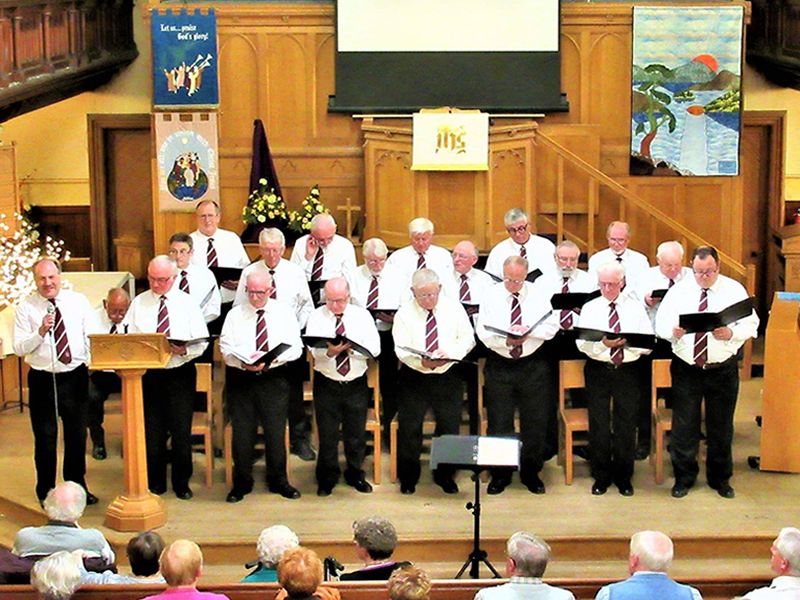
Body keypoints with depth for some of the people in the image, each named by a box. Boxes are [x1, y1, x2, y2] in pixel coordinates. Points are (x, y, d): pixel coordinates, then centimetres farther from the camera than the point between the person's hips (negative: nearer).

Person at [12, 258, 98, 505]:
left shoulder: (78, 301, 3)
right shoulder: (26, 307, -3)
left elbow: (93, 336, 3)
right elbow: (19, 348, -7)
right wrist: (41, 332, -21)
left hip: (75, 377, 2)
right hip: (42, 380, -2)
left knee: (77, 435, 13)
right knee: (45, 438, 7)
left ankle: (77, 487, 31)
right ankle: (46, 492, 23)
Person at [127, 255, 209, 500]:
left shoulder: (187, 303, 2)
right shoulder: (139, 303, 6)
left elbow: (201, 342, -2)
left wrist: (184, 350, -21)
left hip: (181, 373, -1)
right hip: (149, 374, 1)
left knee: (182, 430, 2)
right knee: (152, 431, 5)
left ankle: (181, 483, 19)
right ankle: (155, 482, 21)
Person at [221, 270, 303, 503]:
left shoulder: (284, 313, 4)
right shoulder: (235, 315, 5)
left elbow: (295, 348, -3)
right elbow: (226, 349, 0)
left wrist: (269, 359, -19)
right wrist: (244, 363, -20)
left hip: (274, 379, 0)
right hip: (240, 379, 0)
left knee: (276, 431, 4)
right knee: (242, 432, 3)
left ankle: (278, 481, 20)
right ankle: (242, 482, 18)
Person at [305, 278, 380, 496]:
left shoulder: (363, 315, 0)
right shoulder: (316, 317, -2)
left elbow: (375, 348, -9)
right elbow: (314, 349, -15)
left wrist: (352, 347, -26)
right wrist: (330, 351, -36)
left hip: (356, 384, 1)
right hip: (326, 384, -1)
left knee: (356, 433, 11)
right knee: (327, 435, 6)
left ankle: (355, 475, 30)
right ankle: (327, 479, 23)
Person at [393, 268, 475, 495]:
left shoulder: (454, 308, 2)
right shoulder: (404, 313, -3)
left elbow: (467, 339, 0)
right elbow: (401, 349, -10)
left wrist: (450, 353, -19)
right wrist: (422, 362, -29)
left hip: (448, 376, 1)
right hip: (414, 378, -1)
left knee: (449, 426, 6)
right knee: (410, 428, 2)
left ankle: (445, 475, 23)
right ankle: (408, 477, 18)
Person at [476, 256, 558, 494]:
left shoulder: (539, 295, 2)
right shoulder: (491, 296, -1)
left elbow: (551, 327, -5)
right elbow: (484, 333, -8)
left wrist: (528, 330, -21)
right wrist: (507, 341, -24)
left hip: (534, 366, 1)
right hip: (499, 365, -1)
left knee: (535, 421, 6)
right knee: (499, 422, 3)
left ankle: (531, 472, 20)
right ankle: (500, 474, 15)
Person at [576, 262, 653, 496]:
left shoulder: (636, 307, 4)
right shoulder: (590, 308, 3)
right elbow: (582, 343, -8)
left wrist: (627, 342, -21)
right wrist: (603, 343, -26)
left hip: (628, 371, 0)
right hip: (598, 370, 0)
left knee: (626, 424, 7)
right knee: (598, 424, 5)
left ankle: (623, 477, 21)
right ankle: (601, 476, 19)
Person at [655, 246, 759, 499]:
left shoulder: (734, 290, 0)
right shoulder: (678, 291, 2)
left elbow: (751, 324, -3)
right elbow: (661, 324, -1)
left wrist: (731, 334, -22)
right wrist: (673, 332, -23)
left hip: (723, 370, 0)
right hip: (686, 369, 0)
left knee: (721, 426, 10)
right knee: (684, 426, 4)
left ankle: (720, 478, 27)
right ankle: (684, 477, 20)